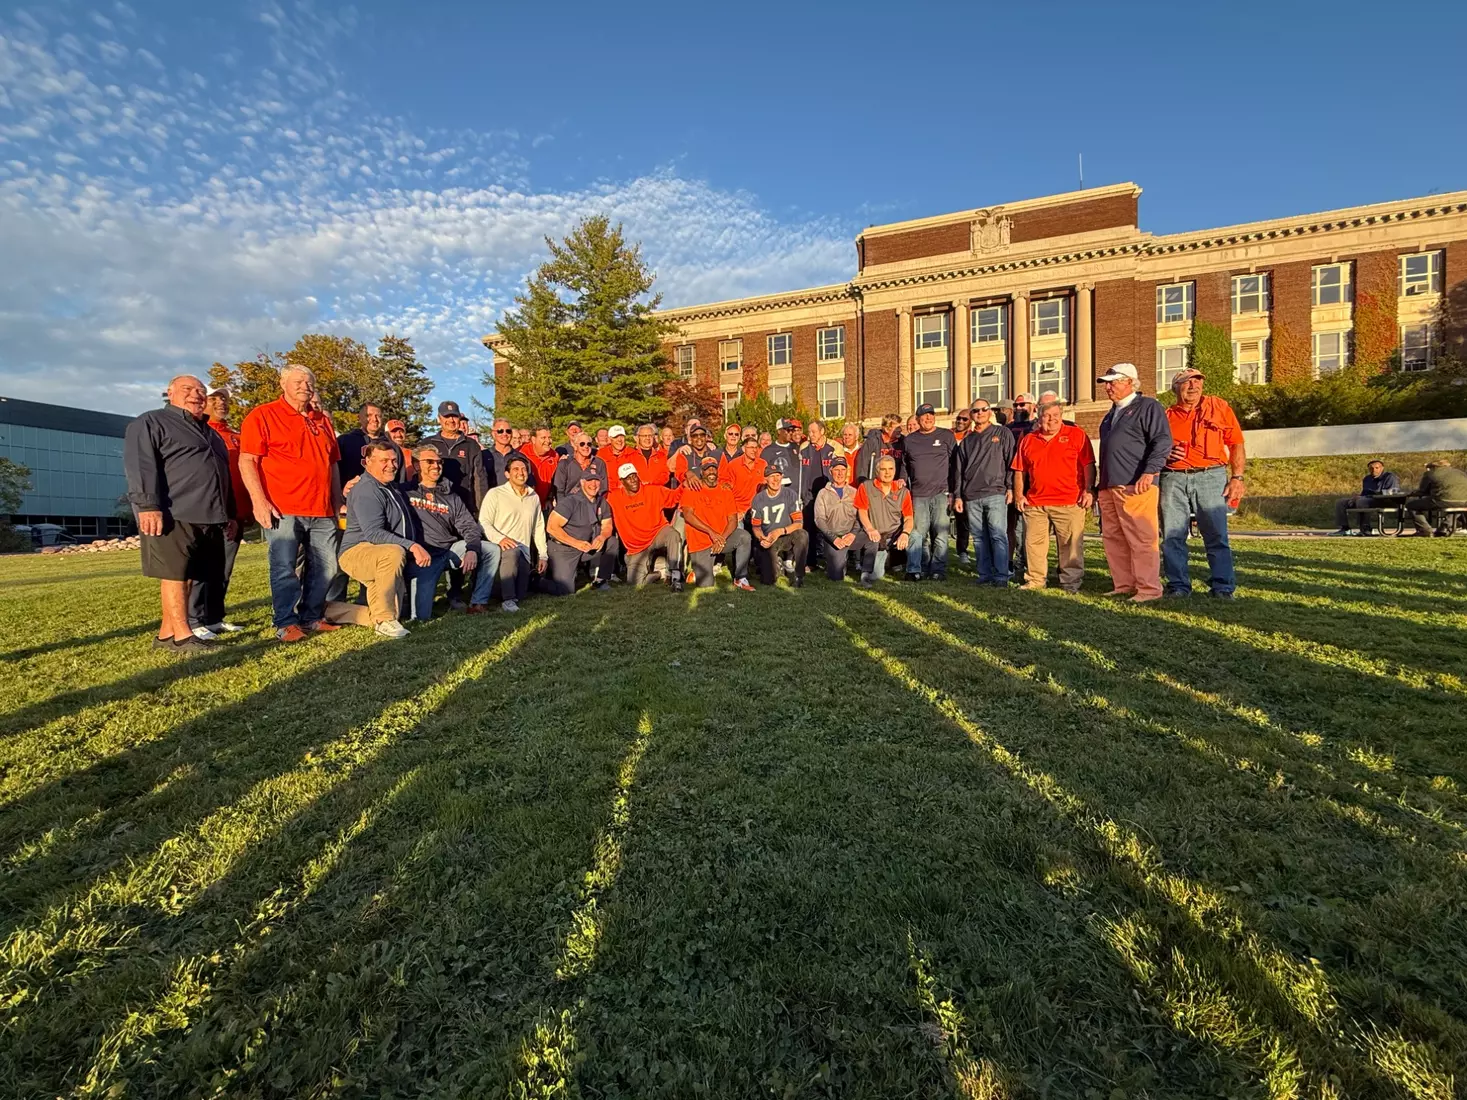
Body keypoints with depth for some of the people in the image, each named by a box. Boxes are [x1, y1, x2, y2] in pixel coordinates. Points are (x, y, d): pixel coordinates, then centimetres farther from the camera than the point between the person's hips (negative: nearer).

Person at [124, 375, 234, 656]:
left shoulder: (210, 433, 29)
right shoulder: (151, 423, 4)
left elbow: (224, 475, 31)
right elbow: (139, 465, -10)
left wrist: (230, 515, 24)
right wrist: (148, 506, -22)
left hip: (209, 518, 8)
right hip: (172, 516, -8)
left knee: (188, 577, 7)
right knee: (174, 575, -8)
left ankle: (166, 634, 14)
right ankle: (183, 637, -8)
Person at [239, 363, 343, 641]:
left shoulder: (322, 420, 19)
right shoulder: (262, 415, 1)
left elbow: (333, 464, 23)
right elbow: (247, 461, -6)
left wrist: (338, 502, 17)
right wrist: (259, 501, -15)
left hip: (322, 511, 6)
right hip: (282, 510, -6)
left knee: (326, 566, 7)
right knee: (284, 568, -4)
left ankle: (311, 617, 19)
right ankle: (286, 623, 6)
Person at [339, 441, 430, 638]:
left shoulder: (392, 487, 17)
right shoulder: (365, 491, -14)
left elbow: (407, 524, 28)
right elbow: (373, 533, -27)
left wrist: (416, 547, 14)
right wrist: (412, 546, -33)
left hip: (382, 558, 9)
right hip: (358, 552, -9)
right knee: (394, 553, -41)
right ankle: (384, 619, -30)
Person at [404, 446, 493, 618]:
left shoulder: (452, 498, 16)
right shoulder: (406, 492, 4)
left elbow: (469, 527, 8)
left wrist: (472, 550, -10)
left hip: (451, 549, 5)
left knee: (492, 550, -15)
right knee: (421, 615, -17)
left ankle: (478, 603, -7)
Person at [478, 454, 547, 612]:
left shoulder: (534, 497, 16)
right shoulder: (495, 493, 0)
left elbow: (539, 528, 18)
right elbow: (483, 522, -7)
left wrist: (542, 555, 13)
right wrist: (500, 538, -24)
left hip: (524, 554, 5)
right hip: (500, 548, -4)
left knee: (520, 595, -5)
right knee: (512, 551, -40)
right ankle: (507, 599, -33)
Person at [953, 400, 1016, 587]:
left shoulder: (1003, 433, 8)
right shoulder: (966, 441, 19)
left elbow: (1011, 461, 2)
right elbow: (959, 470, 19)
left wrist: (1010, 487, -6)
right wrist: (957, 495, 12)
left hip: (995, 494, -4)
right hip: (971, 497, 4)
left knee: (998, 535, -10)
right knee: (979, 538, 5)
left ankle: (1001, 576, -9)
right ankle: (985, 575, 11)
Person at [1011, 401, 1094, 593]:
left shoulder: (1077, 435, 4)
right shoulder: (1028, 440, 13)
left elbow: (1088, 465, 1)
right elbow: (1020, 470, 15)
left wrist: (1089, 490, -7)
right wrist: (1019, 495, 7)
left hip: (1069, 502, -3)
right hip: (1034, 503, 3)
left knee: (1070, 544, 0)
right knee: (1033, 543, 5)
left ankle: (1071, 582, 10)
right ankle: (1035, 580, 15)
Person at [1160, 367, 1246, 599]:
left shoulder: (1219, 407, 10)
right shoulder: (1167, 416, 13)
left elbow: (1236, 444, 8)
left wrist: (1237, 477, -1)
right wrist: (1165, 453, -3)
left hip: (1210, 477, -2)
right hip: (1174, 478, 2)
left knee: (1217, 535, -3)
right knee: (1172, 536, 1)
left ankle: (1222, 587, 5)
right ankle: (1178, 585, 11)